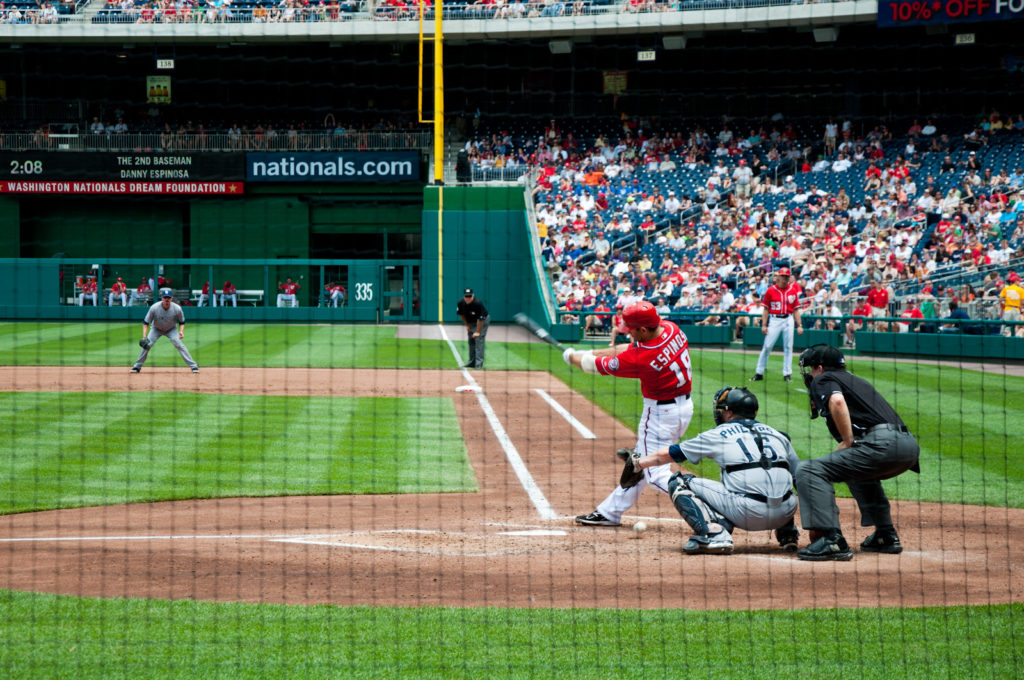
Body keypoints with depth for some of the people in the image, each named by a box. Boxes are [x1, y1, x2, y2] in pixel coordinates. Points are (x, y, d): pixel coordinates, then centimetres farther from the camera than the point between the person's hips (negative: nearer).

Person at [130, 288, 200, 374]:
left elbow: (182, 322, -7)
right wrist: (144, 336, -31)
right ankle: (137, 366, 3)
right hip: (156, 329, 0)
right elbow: (146, 322, -19)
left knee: (179, 344, -19)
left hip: (171, 329, 0)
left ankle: (193, 365, -13)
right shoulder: (154, 308, -28)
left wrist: (181, 331, -27)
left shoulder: (177, 308, -25)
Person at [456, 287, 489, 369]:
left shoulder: (477, 303, -33)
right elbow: (461, 314, 5)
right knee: (471, 341, 9)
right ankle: (472, 362, 20)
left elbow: (480, 319, -29)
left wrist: (477, 332, -28)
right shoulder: (461, 303, -15)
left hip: (483, 321, -6)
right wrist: (467, 325, 5)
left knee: (479, 340, -16)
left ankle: (479, 363, -19)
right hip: (470, 322, 7)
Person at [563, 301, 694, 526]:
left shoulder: (641, 358, -27)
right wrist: (588, 353, 12)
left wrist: (572, 357, 9)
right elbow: (629, 348, 10)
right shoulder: (670, 329, -5)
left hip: (661, 413, -10)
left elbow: (598, 366, -10)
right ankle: (610, 512, 32)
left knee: (655, 473, -6)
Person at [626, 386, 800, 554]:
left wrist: (638, 462, 35)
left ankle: (713, 533, -11)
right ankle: (787, 533, 18)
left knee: (679, 483, 7)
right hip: (784, 514, 5)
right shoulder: (778, 435, 20)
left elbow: (669, 453, 19)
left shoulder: (719, 434, 10)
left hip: (747, 513, -5)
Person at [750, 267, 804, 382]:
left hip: (788, 320, 2)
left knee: (788, 347, 2)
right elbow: (766, 309, 3)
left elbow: (796, 310, 9)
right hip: (774, 320, -2)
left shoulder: (793, 291, 6)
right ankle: (759, 373, 5)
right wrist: (764, 325, -4)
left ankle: (787, 374, 9)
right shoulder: (771, 290, 0)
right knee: (767, 347, -2)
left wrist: (799, 325, 3)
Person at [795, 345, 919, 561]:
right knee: (858, 469, 39)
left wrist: (849, 442, -9)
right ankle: (886, 536, 31)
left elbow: (837, 401, -15)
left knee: (809, 470, -9)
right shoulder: (857, 381, 35)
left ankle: (832, 540, -20)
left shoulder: (822, 380, 9)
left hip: (882, 442, -9)